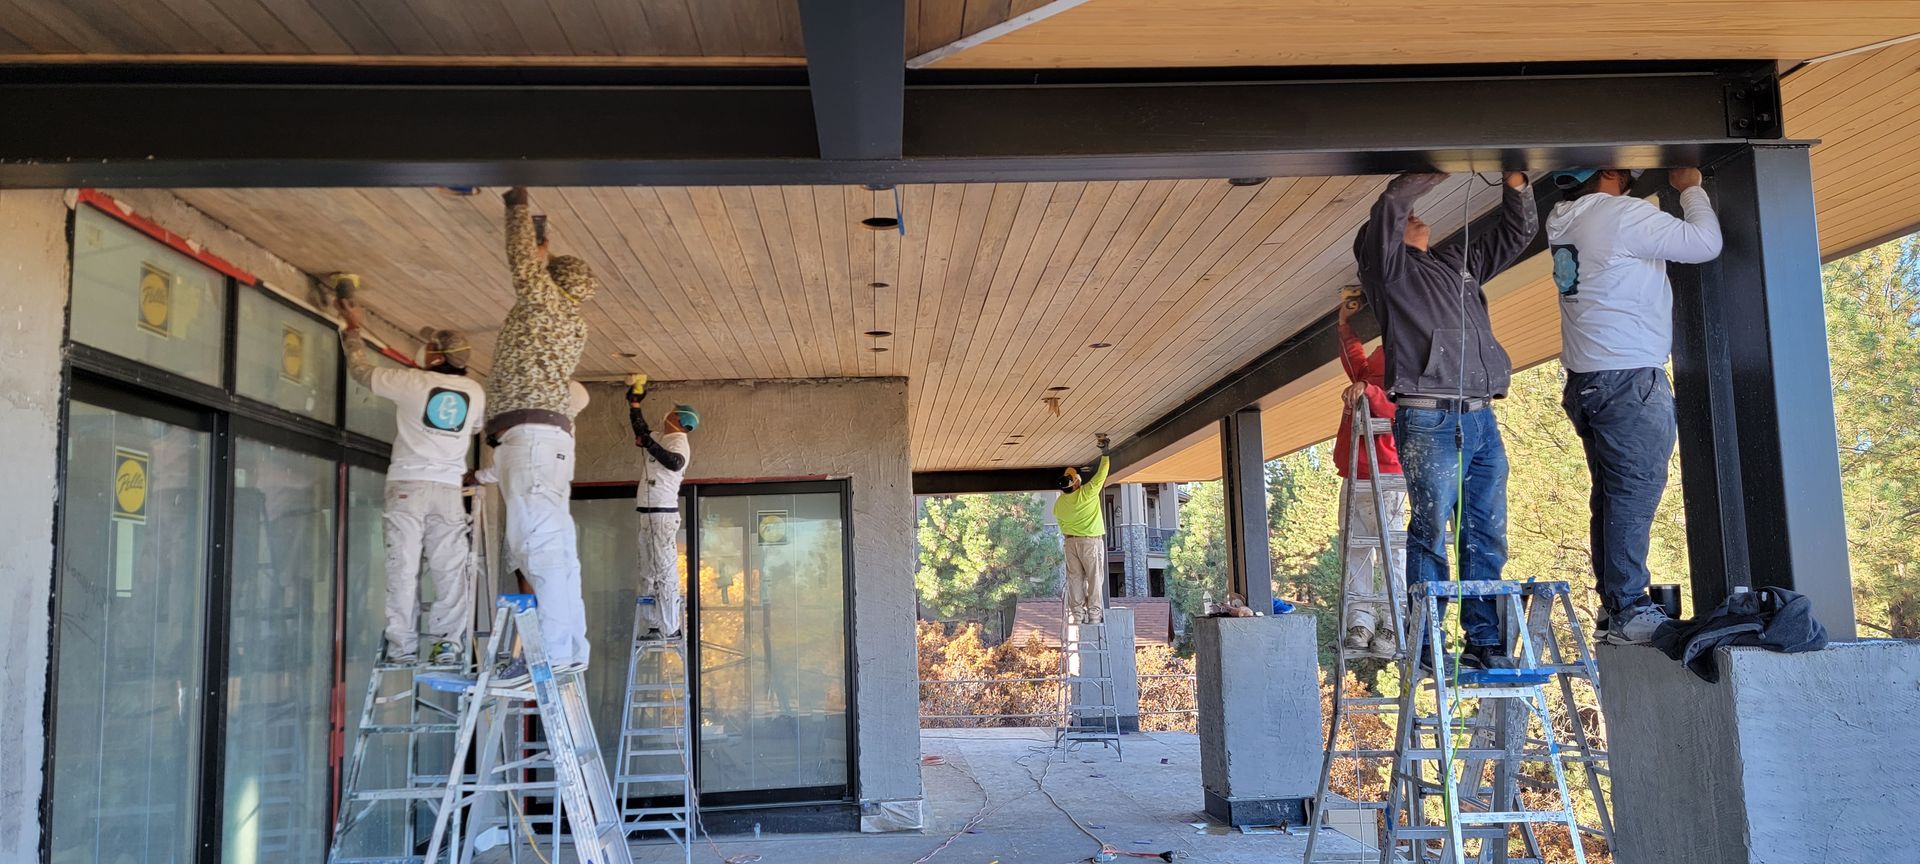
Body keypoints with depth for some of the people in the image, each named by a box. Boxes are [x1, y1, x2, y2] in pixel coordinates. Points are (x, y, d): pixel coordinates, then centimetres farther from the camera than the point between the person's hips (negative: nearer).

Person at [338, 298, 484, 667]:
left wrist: (353, 327, 22)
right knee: (450, 570, 1)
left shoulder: (413, 382, -3)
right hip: (449, 489, 3)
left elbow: (361, 370, 9)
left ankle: (403, 648, -3)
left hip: (408, 485, -3)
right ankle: (449, 646, -5)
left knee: (404, 569, -1)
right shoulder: (475, 392, 8)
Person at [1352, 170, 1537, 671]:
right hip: (1428, 420, -7)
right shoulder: (1383, 262, 7)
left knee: (1487, 539, 5)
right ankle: (1425, 647, -3)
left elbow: (1518, 233, 31)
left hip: (1481, 419, 7)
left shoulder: (1459, 262, 25)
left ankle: (1484, 643, 10)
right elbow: (1391, 204, -10)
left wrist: (1514, 181, 15)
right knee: (1431, 535, -7)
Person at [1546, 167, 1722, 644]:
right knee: (1635, 493, -7)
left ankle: (1611, 604, 15)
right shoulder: (1622, 214, -12)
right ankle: (1631, 611, -6)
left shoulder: (1566, 222, 13)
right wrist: (1691, 188, 5)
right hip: (1630, 377, -9)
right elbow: (1705, 243, -10)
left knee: (1612, 496, 12)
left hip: (1586, 381, 9)